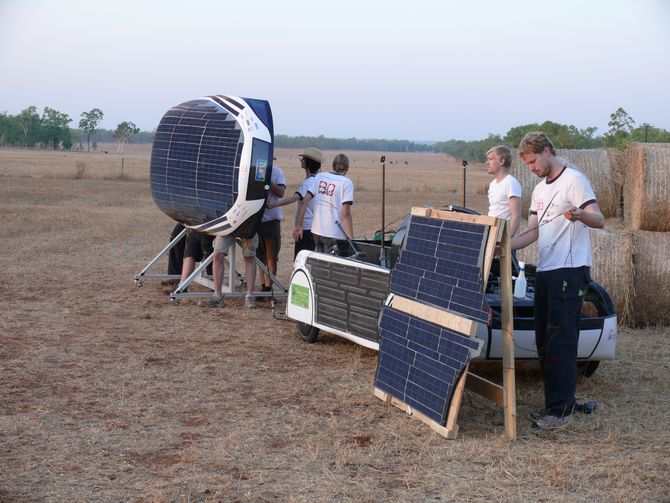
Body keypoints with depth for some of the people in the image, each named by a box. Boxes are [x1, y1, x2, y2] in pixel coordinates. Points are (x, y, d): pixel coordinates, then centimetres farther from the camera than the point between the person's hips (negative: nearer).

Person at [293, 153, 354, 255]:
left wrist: (298, 225, 7)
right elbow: (346, 214, -12)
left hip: (316, 231, 5)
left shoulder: (319, 177, 8)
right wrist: (351, 239, -9)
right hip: (335, 234, -5)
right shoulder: (346, 183, -7)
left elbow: (304, 202, 3)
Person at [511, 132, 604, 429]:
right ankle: (564, 402, 20)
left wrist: (578, 215, -38)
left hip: (570, 271, -9)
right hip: (545, 272, 10)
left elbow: (599, 221, -16)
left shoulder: (574, 181, -7)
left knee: (560, 342, -10)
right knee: (545, 341, 12)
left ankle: (561, 409, -6)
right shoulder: (540, 190, 21)